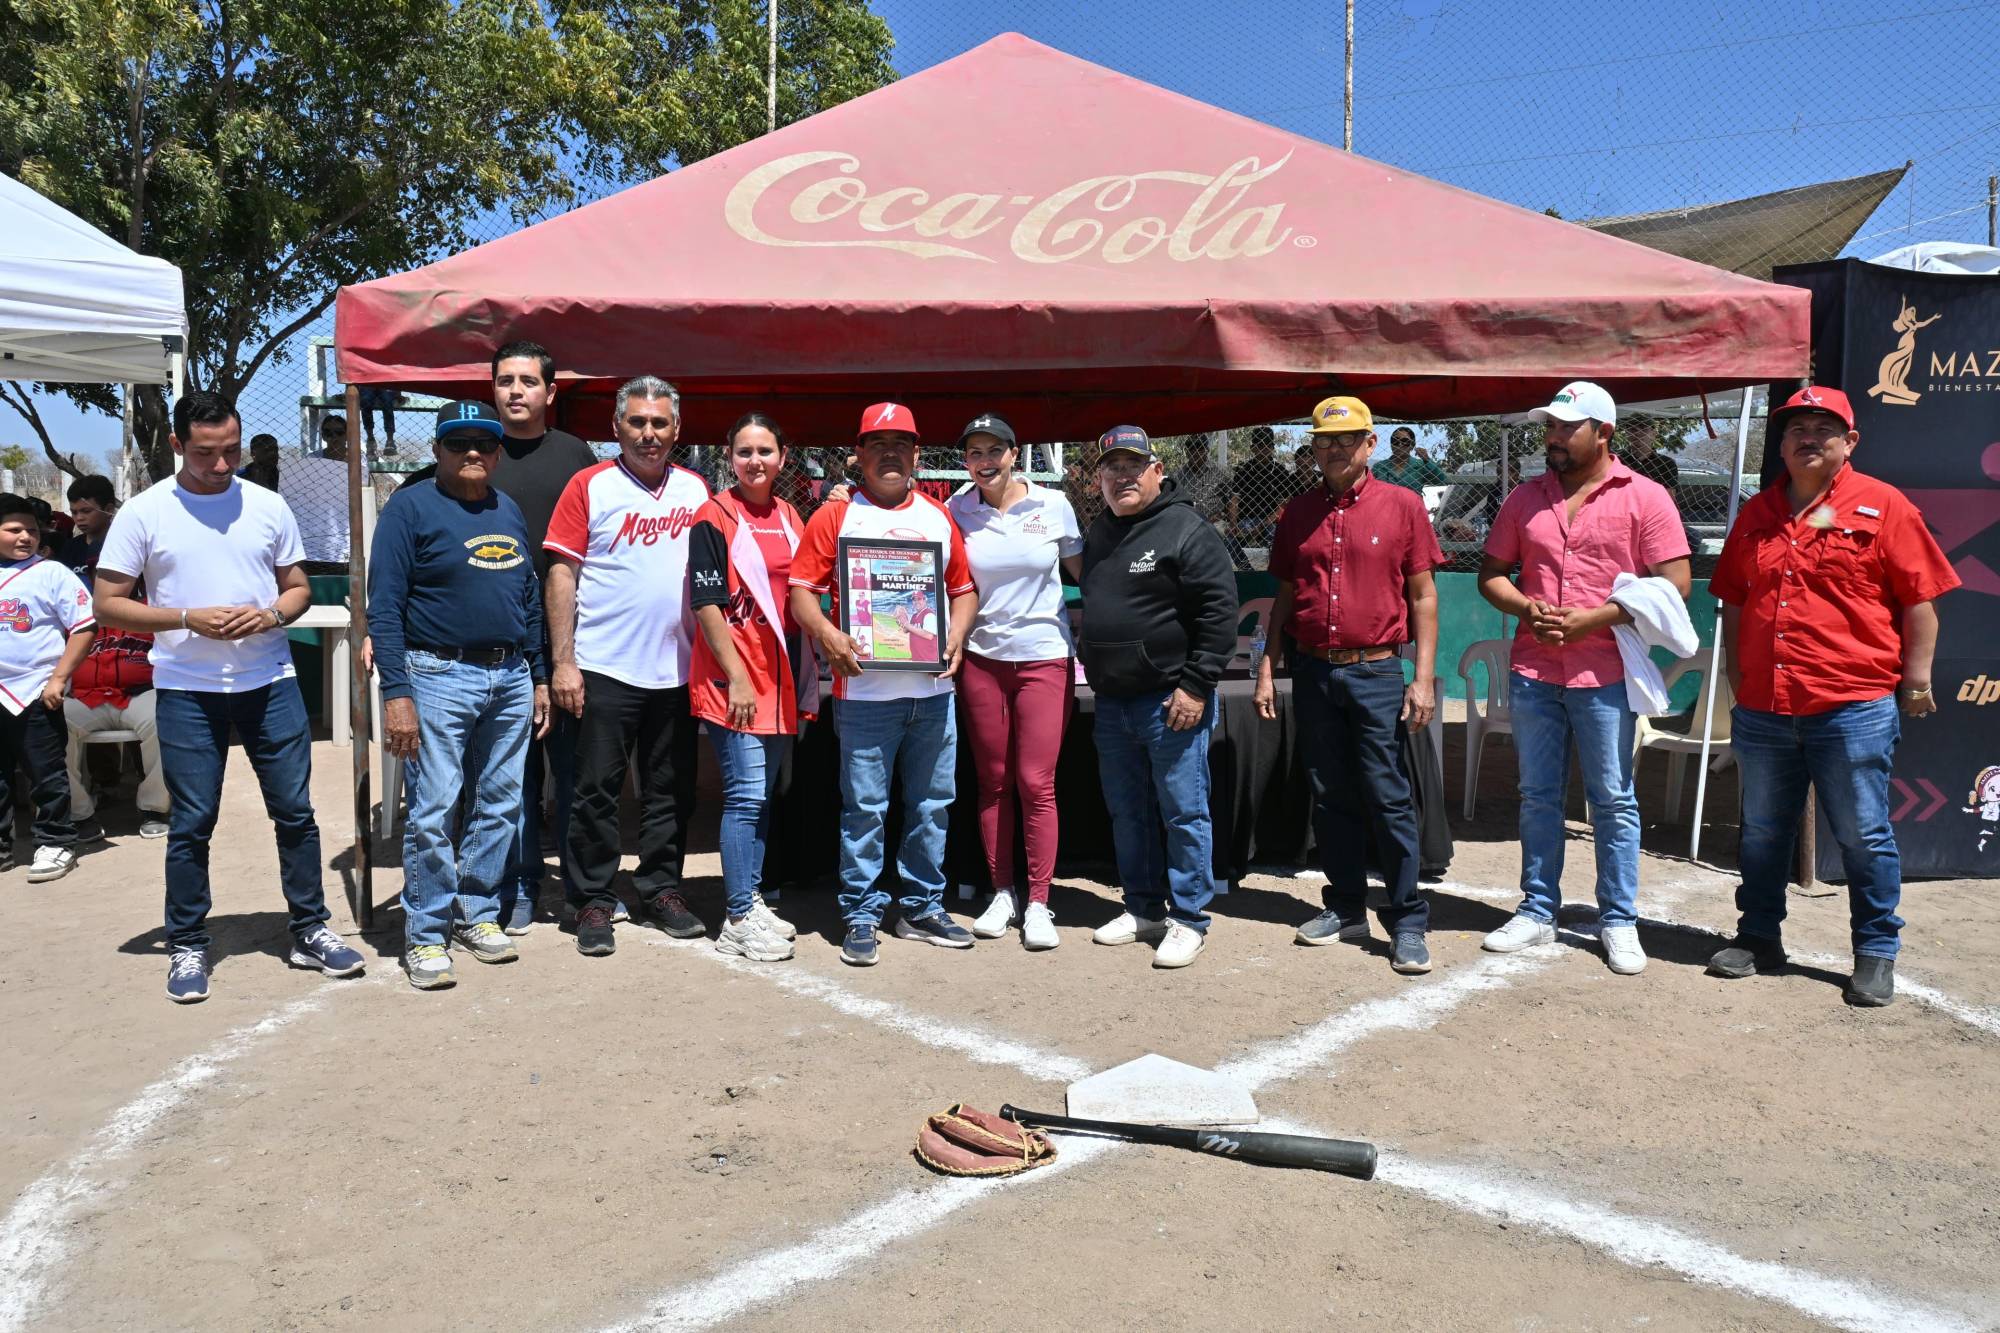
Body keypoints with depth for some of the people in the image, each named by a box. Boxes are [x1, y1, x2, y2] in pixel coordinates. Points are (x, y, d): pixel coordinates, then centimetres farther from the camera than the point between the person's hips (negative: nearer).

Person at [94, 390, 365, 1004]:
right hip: (186, 690, -2)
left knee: (295, 810, 4)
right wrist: (187, 619, -15)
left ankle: (310, 931, 17)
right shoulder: (144, 513, -2)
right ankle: (187, 946, 18)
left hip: (270, 682, 2)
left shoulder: (268, 507, 5)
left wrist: (271, 615, -10)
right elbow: (108, 605, -2)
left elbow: (298, 588, 12)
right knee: (191, 822, 4)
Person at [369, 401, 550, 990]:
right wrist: (396, 692, -16)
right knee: (433, 812, -4)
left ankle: (479, 915, 24)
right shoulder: (410, 507, -4)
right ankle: (425, 937, 7)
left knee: (499, 806, 10)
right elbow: (384, 607, -9)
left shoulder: (509, 511, 15)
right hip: (439, 679, -6)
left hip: (511, 679, 6)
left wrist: (539, 676, 14)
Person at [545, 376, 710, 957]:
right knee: (597, 789, 2)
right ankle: (593, 903, 13)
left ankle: (662, 890, 24)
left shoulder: (696, 489, 9)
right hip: (604, 667, -3)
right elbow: (562, 575, -4)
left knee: (670, 789, 11)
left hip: (677, 667, 4)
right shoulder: (590, 485, -2)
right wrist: (563, 662, -10)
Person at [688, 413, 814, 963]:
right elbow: (706, 604, -11)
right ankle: (740, 919, 2)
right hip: (732, 680, -6)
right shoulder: (714, 518, -6)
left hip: (781, 679, 6)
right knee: (746, 796, -6)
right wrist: (736, 677, -15)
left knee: (763, 794, 12)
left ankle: (753, 903, 22)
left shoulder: (790, 516, 12)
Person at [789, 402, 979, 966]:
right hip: (865, 691, -4)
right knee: (865, 808, 0)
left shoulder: (939, 517, 15)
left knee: (933, 804, 10)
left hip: (933, 689, 4)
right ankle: (861, 915, 12)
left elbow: (964, 587, 18)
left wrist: (956, 635, 0)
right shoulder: (836, 515, 3)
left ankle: (922, 907, 24)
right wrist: (826, 634, -19)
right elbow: (801, 589, -1)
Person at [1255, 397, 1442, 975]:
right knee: (1330, 797, 10)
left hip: (1376, 672, -4)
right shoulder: (1298, 513, 10)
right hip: (1312, 672, 4)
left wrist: (1423, 678, -7)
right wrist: (1267, 669, 7)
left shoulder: (1403, 505, 0)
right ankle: (1346, 909, 22)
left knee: (1389, 798, -3)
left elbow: (1423, 595, -1)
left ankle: (1408, 923, 5)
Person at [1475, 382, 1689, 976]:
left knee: (1613, 800, 4)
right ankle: (1537, 911, 22)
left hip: (1605, 675, -4)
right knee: (1537, 796, 10)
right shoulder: (1525, 497, 11)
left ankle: (1619, 921, 16)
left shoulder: (1645, 497, -2)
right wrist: (1526, 607, -7)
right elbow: (1492, 572, 14)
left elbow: (1674, 583, -7)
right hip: (1532, 671, 4)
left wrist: (1591, 619, -15)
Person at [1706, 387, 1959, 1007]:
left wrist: (1916, 678, -5)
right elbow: (1733, 600, 18)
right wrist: (1737, 672, 13)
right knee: (1762, 833, 14)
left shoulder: (1881, 506, -1)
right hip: (1763, 709, 5)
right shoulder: (1757, 514, 12)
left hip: (1853, 707, -4)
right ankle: (1759, 937, 28)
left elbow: (1920, 599, -2)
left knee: (1864, 837, 5)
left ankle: (1877, 953, 19)